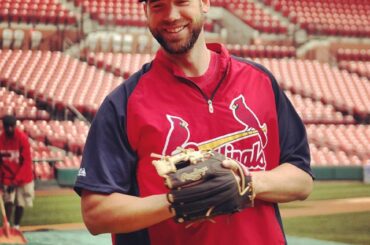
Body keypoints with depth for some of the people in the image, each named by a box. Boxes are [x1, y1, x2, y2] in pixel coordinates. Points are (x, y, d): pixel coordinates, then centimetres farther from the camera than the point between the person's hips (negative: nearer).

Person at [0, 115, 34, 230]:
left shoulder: (22, 138, -18)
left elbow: (27, 162, -18)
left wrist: (16, 181, -23)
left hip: (23, 178, -1)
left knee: (20, 203, 5)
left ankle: (16, 227, 20)